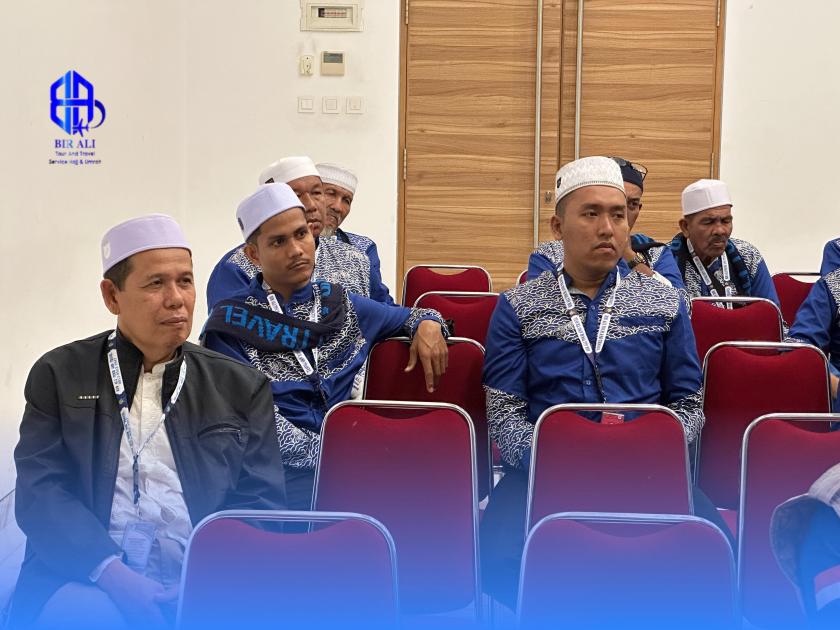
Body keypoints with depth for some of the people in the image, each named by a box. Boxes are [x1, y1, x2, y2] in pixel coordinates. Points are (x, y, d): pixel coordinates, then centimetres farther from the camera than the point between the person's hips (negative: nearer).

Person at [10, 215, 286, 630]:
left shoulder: (242, 388, 13)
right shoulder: (60, 375, 10)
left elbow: (260, 505, 7)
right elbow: (40, 492, -1)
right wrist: (113, 574, -17)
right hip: (87, 582, -2)